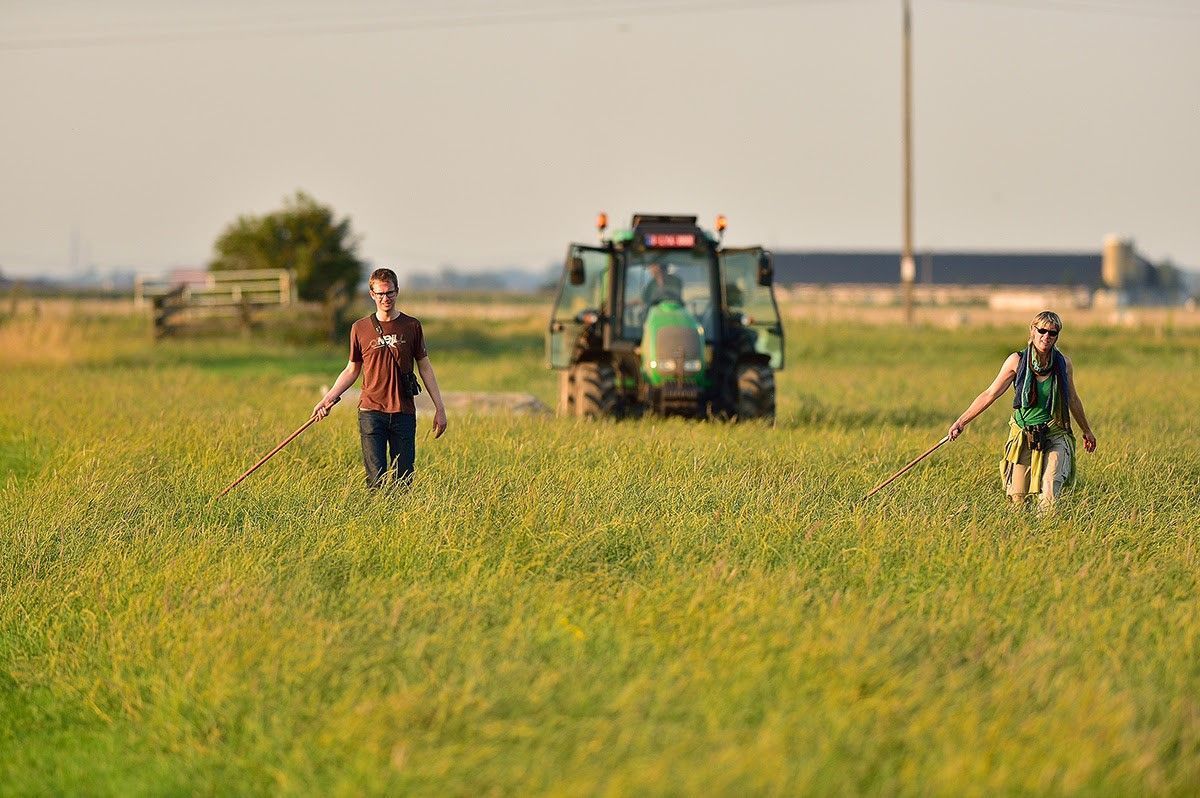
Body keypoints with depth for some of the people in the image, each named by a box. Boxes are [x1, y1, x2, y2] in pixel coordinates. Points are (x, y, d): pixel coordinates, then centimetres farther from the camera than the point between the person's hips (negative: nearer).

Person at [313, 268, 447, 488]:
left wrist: (439, 408, 6)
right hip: (371, 412, -1)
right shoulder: (360, 328, 5)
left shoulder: (411, 326, 6)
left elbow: (425, 368, 10)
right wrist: (328, 399, 2)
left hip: (404, 413, 1)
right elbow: (352, 370, 13)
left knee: (403, 480, 0)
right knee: (377, 481, -7)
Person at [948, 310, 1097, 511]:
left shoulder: (1063, 363, -1)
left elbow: (1073, 400, 16)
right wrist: (961, 422, 0)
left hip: (1054, 437, 0)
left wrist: (1087, 431, 27)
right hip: (1023, 438, 0)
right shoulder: (1017, 361, -4)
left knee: (1049, 497, -18)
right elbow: (990, 395, 2)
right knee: (1016, 497, -2)